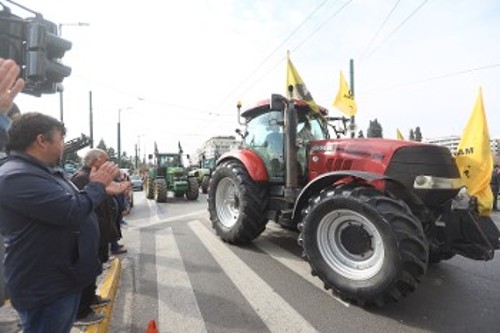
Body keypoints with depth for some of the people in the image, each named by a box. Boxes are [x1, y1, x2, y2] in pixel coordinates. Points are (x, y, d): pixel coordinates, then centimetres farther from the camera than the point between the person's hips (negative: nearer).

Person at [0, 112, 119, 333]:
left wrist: (102, 190, 7)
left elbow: (71, 203, 19)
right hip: (45, 289, -10)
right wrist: (97, 185, -16)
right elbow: (73, 211, -31)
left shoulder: (45, 171, 10)